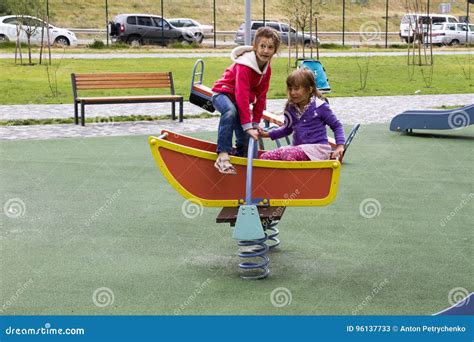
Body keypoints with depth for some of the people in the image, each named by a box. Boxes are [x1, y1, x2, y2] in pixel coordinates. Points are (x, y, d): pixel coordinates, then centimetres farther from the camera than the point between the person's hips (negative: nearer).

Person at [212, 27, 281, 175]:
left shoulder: (267, 69, -4)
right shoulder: (244, 65, -29)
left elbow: (261, 96, 3)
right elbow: (242, 96, -36)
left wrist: (255, 123, 1)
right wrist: (248, 126, -41)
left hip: (239, 101, 8)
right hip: (222, 93, -8)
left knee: (245, 138, 1)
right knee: (231, 111, -41)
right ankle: (223, 155, -43)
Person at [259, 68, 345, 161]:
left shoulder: (319, 106, -7)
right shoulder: (290, 108, 9)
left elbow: (336, 126, 3)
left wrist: (340, 146, -8)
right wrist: (268, 134, 18)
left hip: (317, 148, -6)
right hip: (297, 147, 6)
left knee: (287, 154, -36)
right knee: (264, 157, -15)